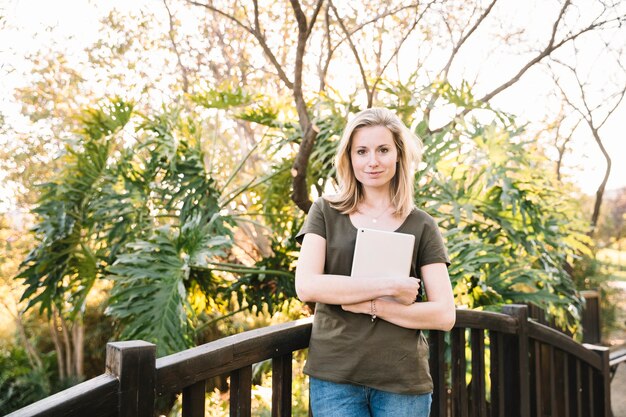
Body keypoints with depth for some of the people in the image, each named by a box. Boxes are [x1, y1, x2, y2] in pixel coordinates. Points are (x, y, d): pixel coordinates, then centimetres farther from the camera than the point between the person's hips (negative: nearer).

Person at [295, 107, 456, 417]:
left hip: (403, 381, 1)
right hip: (335, 378, 0)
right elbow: (306, 286, -11)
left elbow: (444, 315, -3)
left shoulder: (421, 226, 3)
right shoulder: (326, 213, 3)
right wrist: (389, 286, -14)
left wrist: (371, 305, -14)